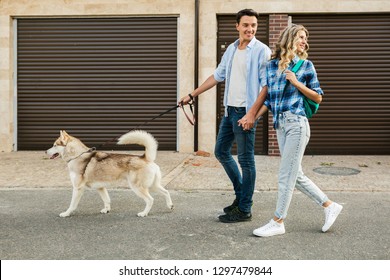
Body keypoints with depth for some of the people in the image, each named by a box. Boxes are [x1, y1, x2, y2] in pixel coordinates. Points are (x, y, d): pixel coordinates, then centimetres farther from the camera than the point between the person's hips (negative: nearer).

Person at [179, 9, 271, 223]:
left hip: (246, 112, -8)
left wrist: (252, 113, -22)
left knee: (246, 160, -1)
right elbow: (217, 76, 19)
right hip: (230, 109, 8)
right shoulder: (231, 50, 12)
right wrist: (192, 95, 19)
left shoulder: (262, 51, -10)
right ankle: (240, 195, 29)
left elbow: (267, 85, -15)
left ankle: (244, 209, 9)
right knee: (221, 151, 15)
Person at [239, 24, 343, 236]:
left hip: (296, 123, -5)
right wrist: (253, 118, 5)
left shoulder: (306, 65, 3)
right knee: (296, 175, 11)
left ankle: (278, 222, 9)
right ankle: (329, 206, 26)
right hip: (280, 124, 5)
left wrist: (297, 83, -8)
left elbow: (318, 97, 5)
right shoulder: (272, 65, 12)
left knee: (286, 175, -2)